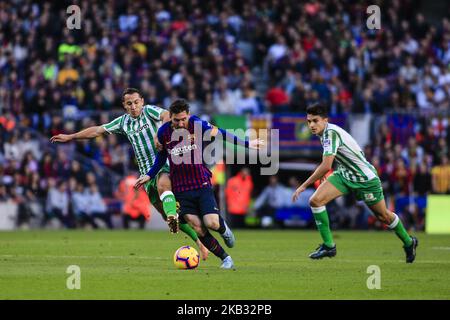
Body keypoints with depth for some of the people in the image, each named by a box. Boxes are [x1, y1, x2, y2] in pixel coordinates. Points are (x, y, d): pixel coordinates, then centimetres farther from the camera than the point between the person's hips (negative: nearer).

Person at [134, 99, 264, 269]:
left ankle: (224, 229, 20)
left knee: (212, 223, -18)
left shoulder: (198, 125, -9)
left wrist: (246, 144, 13)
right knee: (198, 229, -8)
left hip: (202, 184, -1)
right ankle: (225, 258, 7)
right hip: (181, 189, 1)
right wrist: (149, 175, 12)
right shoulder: (163, 132, -3)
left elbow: (220, 133, 6)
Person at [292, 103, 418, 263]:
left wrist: (304, 186, -31)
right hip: (344, 175, 8)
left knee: (383, 216, 9)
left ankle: (408, 242, 34)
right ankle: (328, 245, -6)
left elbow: (326, 166, -35)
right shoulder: (325, 133, 0)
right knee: (315, 200, -13)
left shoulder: (331, 132, -28)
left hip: (365, 177, -8)